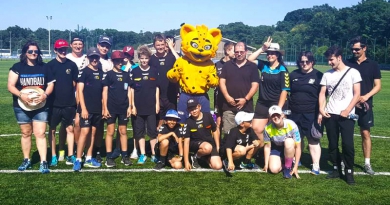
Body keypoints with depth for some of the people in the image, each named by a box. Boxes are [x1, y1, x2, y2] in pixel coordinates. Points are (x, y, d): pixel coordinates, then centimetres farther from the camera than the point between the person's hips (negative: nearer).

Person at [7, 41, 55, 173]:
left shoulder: (43, 67, 4)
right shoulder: (17, 67, -1)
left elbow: (51, 84, 7)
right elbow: (10, 86, -6)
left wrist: (45, 94, -13)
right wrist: (21, 95, -24)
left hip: (40, 106, 0)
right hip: (22, 106, 0)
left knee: (40, 133, -5)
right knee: (26, 133, 12)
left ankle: (43, 162, -4)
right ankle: (26, 160, 24)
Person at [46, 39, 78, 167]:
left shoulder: (72, 65, 3)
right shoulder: (50, 65, -3)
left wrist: (68, 94, 6)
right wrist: (48, 98, -3)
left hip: (69, 104, 1)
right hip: (54, 103, -1)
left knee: (69, 129, 6)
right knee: (52, 129, 7)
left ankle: (70, 155, 15)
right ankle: (53, 156, 18)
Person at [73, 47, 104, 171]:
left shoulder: (101, 73, 12)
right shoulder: (84, 72, -4)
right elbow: (80, 91, -9)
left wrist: (103, 107, 13)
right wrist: (83, 108, -15)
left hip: (97, 109, 6)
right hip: (86, 108, -6)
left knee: (93, 132, 9)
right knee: (85, 132, -11)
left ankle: (89, 159, 17)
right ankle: (78, 160, -4)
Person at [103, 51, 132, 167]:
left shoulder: (126, 75, 10)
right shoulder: (109, 74, 1)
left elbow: (129, 91, 12)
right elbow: (105, 92, -2)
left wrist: (129, 106, 4)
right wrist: (105, 108, -9)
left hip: (123, 108, 3)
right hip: (111, 108, -3)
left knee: (123, 131, 8)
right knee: (110, 131, -1)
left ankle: (125, 156, 14)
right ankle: (109, 157, 4)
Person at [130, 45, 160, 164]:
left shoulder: (154, 71, 3)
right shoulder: (134, 71, 1)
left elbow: (157, 88, 6)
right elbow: (131, 89, 2)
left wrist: (157, 103, 1)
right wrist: (132, 105, -3)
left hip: (151, 107, 0)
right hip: (138, 107, 1)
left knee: (152, 131, 3)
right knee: (139, 131, 6)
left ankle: (154, 154, 12)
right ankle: (142, 155, 15)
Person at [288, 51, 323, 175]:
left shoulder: (318, 76, -2)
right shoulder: (293, 75, 8)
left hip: (311, 114, -3)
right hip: (294, 113, 4)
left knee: (313, 140, 0)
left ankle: (316, 166, 6)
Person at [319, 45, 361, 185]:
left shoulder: (353, 72, -1)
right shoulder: (327, 74, 10)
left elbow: (357, 94, -5)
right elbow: (322, 93, 9)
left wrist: (347, 110, -14)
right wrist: (321, 109, -6)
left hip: (346, 115, -4)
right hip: (330, 115, 4)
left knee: (347, 144, -6)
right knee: (333, 144, 8)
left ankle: (349, 172, 8)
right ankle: (336, 169, 20)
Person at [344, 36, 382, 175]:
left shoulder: (373, 65, 3)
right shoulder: (347, 64, 2)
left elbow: (377, 86, 2)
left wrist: (366, 96, -15)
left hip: (365, 105, 0)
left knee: (366, 133, 4)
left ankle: (367, 163, 13)